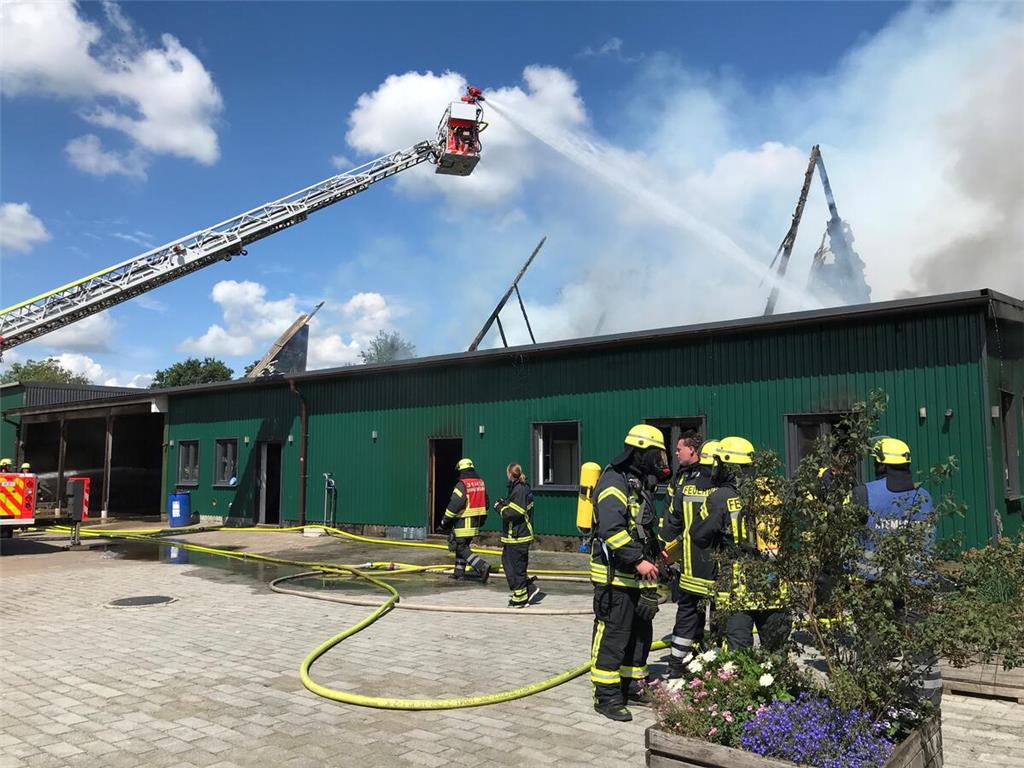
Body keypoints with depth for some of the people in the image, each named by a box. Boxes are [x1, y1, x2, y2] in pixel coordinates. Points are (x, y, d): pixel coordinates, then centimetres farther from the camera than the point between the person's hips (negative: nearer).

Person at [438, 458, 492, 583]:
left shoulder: (462, 485, -16)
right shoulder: (481, 482, 9)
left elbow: (454, 504, -19)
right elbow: (485, 501, 17)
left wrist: (445, 520, -9)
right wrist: (482, 519, 27)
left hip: (463, 522, -8)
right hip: (475, 521, 8)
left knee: (462, 548, -4)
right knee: (463, 545, 18)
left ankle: (483, 566, -16)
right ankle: (459, 572, 22)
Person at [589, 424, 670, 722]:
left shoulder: (640, 484, 17)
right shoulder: (614, 482, -17)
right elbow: (611, 529, -28)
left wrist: (656, 550, 19)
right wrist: (638, 560, -29)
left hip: (638, 576, 10)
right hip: (616, 577, -10)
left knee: (640, 633, 18)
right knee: (613, 636, -3)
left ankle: (631, 685, 32)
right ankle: (606, 696, 7)